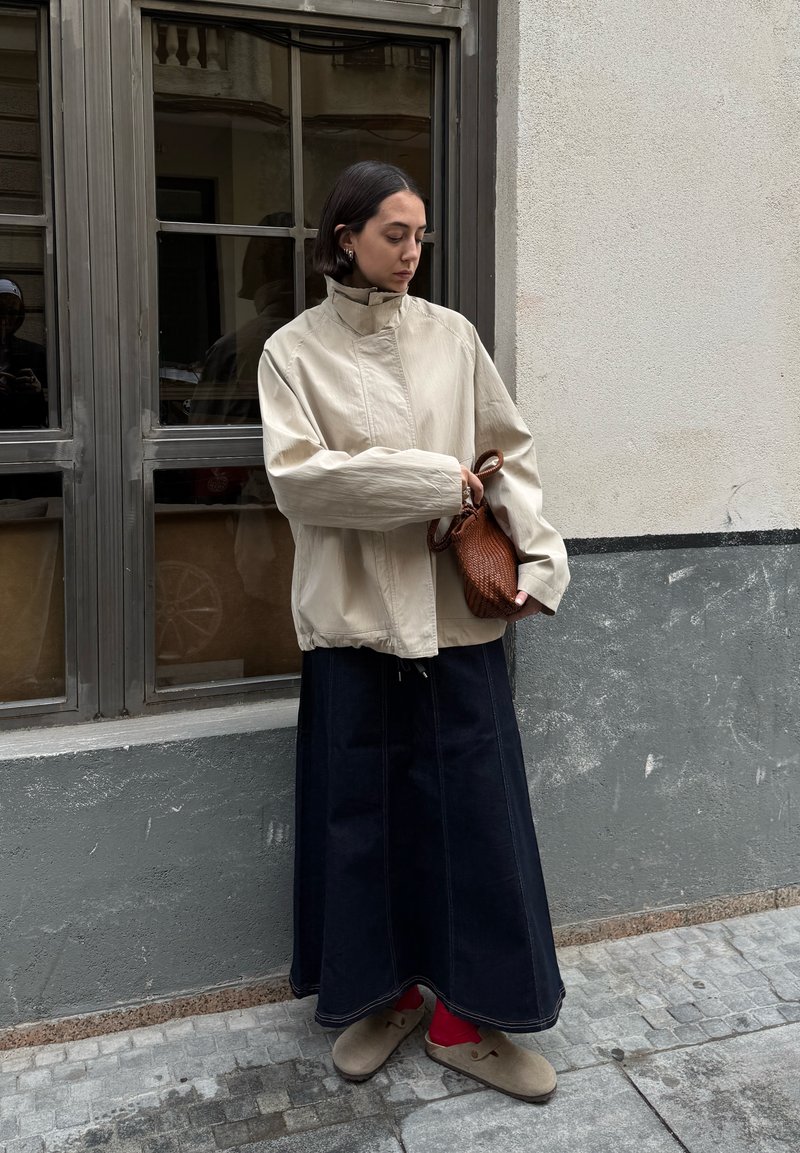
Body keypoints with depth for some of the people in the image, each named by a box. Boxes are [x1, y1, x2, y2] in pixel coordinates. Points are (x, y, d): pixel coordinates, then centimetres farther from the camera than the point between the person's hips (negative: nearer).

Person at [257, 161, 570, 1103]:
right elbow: (295, 478, -10)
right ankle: (380, 993, 29)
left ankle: (466, 1017, 19)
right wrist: (432, 478, -15)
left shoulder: (452, 336, 7)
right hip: (354, 614, -1)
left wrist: (536, 559, -5)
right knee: (363, 811, 8)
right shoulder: (294, 350, 2)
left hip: (457, 611, 2)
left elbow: (512, 454, 8)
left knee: (474, 809, 3)